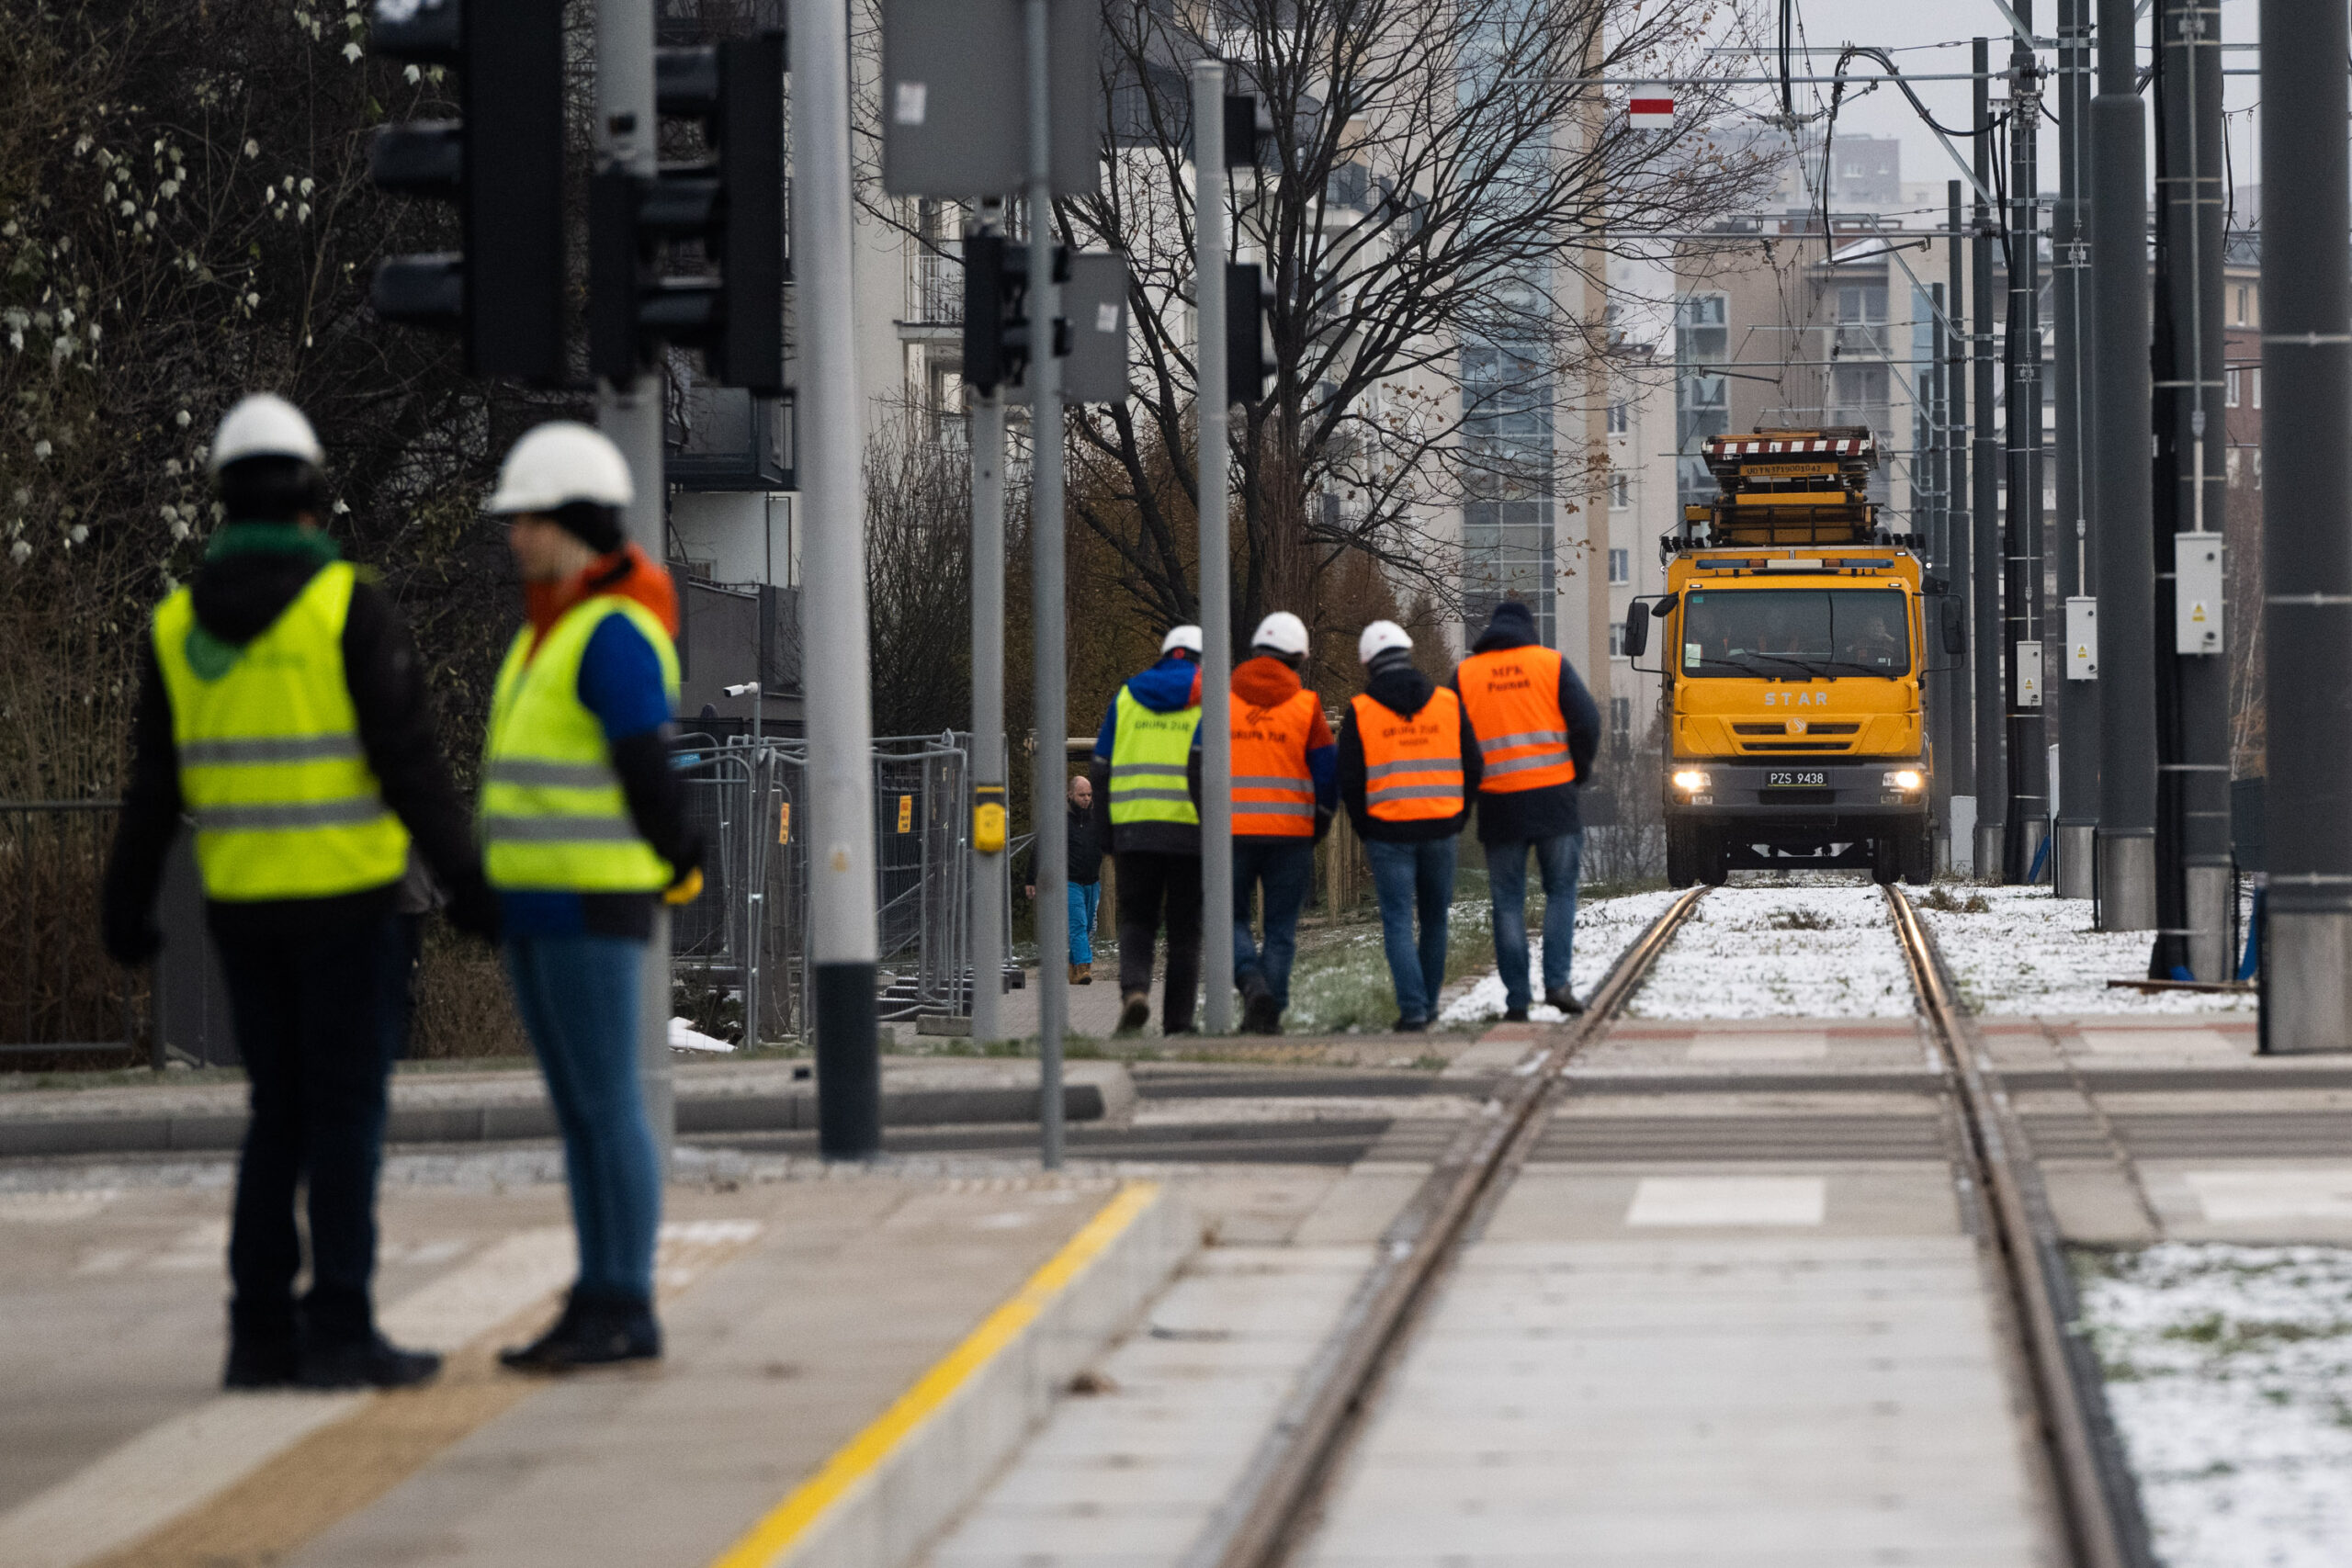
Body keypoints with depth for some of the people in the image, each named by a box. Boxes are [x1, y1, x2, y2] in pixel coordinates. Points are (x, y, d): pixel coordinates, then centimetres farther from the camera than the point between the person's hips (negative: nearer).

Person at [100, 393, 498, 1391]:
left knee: (280, 1115, 11)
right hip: (344, 895, -5)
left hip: (240, 899, 5)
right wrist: (465, 882, -8)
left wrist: (126, 912, 15)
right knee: (348, 1111, -2)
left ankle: (260, 1336, 7)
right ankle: (339, 1333, -6)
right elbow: (407, 759, -13)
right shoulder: (349, 607, -9)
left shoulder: (179, 624, 6)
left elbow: (152, 786, 8)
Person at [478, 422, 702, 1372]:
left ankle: (626, 1312, -4)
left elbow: (646, 770, -16)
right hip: (535, 904, 10)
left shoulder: (615, 635, -15)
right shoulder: (549, 631, 17)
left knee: (606, 1107, -7)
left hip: (594, 905, -10)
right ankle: (600, 1304, 13)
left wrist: (679, 869, -6)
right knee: (579, 1112, 10)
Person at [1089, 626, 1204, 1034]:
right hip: (1191, 832, -2)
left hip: (1134, 830, 2)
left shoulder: (1126, 697, 11)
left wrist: (1106, 837, 14)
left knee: (1137, 922, 11)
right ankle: (1177, 1023, 6)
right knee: (1185, 931, 8)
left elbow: (1101, 770, 10)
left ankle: (1134, 988, -15)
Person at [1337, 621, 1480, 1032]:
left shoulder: (1361, 711, -4)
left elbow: (1349, 781, -3)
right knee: (1435, 918, 16)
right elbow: (1472, 767, 7)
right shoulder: (1448, 703, 4)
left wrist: (1364, 830, 10)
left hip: (1388, 830, -3)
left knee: (1398, 921, -1)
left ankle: (1413, 1008, -11)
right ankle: (1428, 1001, 24)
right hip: (1441, 829, 3)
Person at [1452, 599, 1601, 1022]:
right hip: (1553, 795, -1)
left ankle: (1516, 997, 3)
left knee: (1508, 901, 6)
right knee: (1561, 891, 9)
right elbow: (1586, 721, -3)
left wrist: (1469, 781, 18)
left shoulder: (1464, 674, 6)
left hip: (1498, 800, 1)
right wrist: (1580, 768, 13)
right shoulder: (1552, 664, 2)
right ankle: (1556, 981, -6)